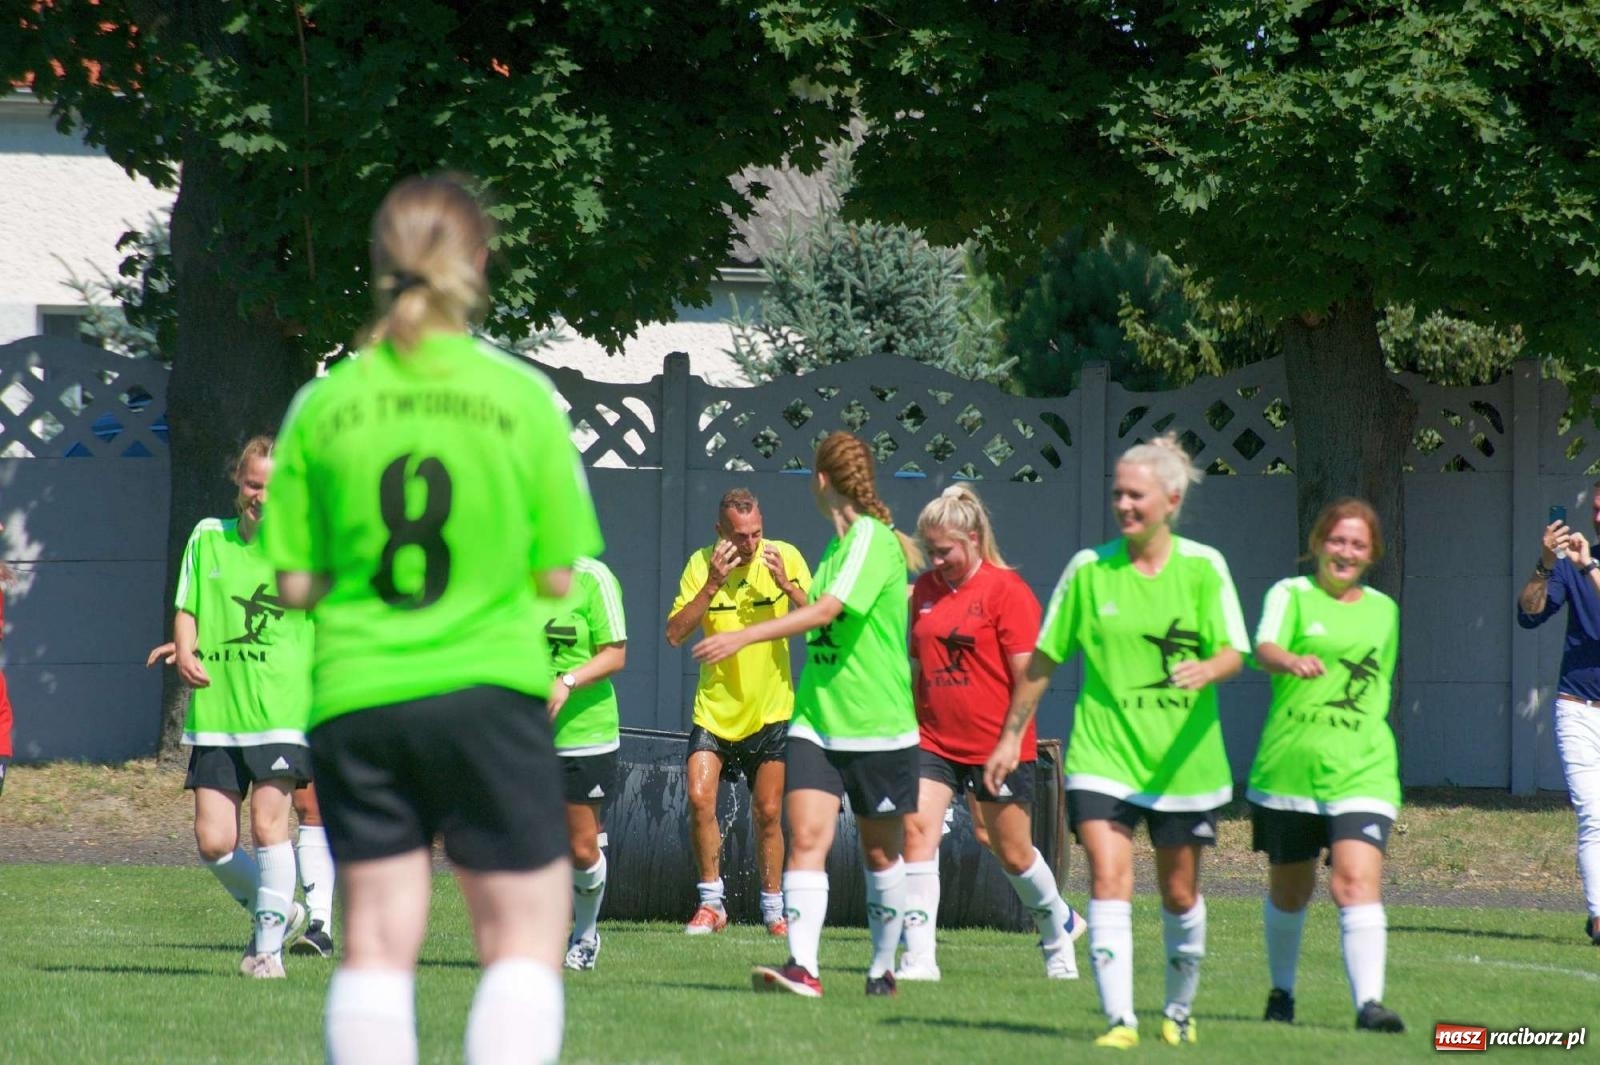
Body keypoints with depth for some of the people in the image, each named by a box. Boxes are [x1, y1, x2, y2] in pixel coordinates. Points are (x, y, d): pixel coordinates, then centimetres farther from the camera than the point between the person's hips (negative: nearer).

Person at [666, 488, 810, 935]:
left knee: (767, 813, 3)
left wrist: (788, 585, -21)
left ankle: (773, 907, 17)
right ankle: (711, 903, -1)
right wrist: (712, 584, -21)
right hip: (714, 708, 0)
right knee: (700, 798, -13)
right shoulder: (702, 564, -6)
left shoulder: (785, 558, -5)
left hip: (769, 709, 0)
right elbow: (675, 633, -12)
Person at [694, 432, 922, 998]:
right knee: (806, 837, -10)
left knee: (880, 851, 8)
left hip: (878, 726, -7)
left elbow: (827, 611, -25)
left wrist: (744, 636, -28)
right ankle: (802, 967, -20)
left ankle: (883, 967, 22)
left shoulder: (874, 541, -14)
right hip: (817, 719, 7)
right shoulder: (838, 544, 12)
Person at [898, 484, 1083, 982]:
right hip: (934, 742, 5)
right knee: (916, 828, -14)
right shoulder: (924, 590, 7)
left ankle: (1058, 927, 37)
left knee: (1013, 852, 9)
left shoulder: (1007, 590, -10)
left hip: (996, 747, -4)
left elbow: (1027, 675, -11)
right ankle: (918, 958, -14)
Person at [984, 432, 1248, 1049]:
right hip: (1102, 756, -1)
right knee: (1108, 881, -16)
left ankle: (1179, 1010, 32)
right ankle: (1119, 1020, -19)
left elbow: (1233, 652, -4)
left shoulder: (1202, 567, -2)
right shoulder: (1088, 569, -1)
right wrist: (1011, 735, 10)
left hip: (1183, 760, 1)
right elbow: (1043, 660, 7)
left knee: (1179, 893, 11)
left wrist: (1207, 670, -28)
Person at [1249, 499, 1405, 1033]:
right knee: (1289, 889, 12)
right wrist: (1293, 661, -43)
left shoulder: (1384, 610, 13)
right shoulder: (1291, 595, 0)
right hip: (1289, 765, -1)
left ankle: (1369, 1002, -25)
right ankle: (1281, 990, 35)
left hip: (1361, 771, 1)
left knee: (1357, 882, -17)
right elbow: (1265, 648, -20)